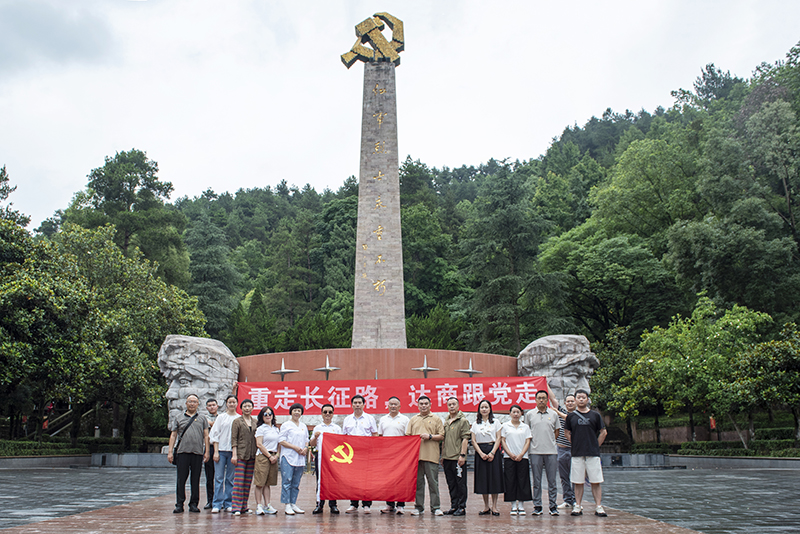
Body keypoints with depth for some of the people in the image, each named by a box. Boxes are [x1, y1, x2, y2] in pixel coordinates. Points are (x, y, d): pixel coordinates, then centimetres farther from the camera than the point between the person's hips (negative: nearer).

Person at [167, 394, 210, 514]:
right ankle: (179, 504, 6)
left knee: (195, 480, 4)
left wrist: (206, 452, 2)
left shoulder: (202, 418, 12)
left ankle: (194, 504, 11)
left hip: (198, 453, 0)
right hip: (182, 452, 0)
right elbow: (173, 435, 11)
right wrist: (170, 452, 2)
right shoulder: (179, 418, 13)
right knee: (181, 479, -1)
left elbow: (206, 436, 10)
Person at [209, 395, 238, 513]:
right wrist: (216, 452, -4)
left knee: (230, 479, 5)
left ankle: (228, 503, 12)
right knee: (219, 478, -3)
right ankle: (217, 504, 1)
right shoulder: (221, 417, 7)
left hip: (233, 451, 1)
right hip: (221, 450, 0)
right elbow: (215, 435, 5)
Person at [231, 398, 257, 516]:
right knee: (239, 481, -8)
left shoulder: (255, 422, 13)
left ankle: (244, 506, 14)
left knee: (248, 482, 7)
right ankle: (236, 507, -7)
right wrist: (234, 454, -11)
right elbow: (234, 439, -3)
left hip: (252, 455, 4)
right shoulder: (237, 421, 1)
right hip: (241, 454, -4)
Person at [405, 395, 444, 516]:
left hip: (431, 455, -3)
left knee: (433, 482, -2)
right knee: (418, 482, 6)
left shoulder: (436, 419, 7)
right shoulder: (413, 419, 16)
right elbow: (407, 436, 14)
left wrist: (430, 436, -10)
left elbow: (442, 436, 3)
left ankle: (436, 507, 5)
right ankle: (418, 507, 14)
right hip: (416, 455, 3)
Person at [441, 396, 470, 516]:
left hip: (458, 458, -7)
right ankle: (454, 506, 18)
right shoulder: (446, 422, 17)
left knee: (460, 483, -1)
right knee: (451, 484, 11)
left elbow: (465, 439, -11)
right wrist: (442, 456, 18)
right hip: (447, 458, 7)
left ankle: (462, 507, 5)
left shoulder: (463, 420, -5)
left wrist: (462, 455, -17)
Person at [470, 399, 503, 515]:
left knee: (494, 478, -4)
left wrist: (492, 452, -12)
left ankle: (494, 507, 3)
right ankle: (486, 507, 9)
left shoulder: (496, 422, 6)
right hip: (480, 452, 1)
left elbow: (498, 438, 0)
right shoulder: (475, 424, 9)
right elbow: (473, 441, 4)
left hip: (493, 450, -1)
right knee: (482, 479, 1)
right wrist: (481, 453, -9)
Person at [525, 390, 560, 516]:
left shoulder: (553, 414, 7)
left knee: (552, 480, 3)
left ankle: (553, 506, 10)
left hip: (551, 451, 1)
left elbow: (557, 431, 16)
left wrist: (550, 440, 6)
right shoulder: (529, 414, 5)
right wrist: (534, 441, 3)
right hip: (535, 452, 0)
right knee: (537, 481, 4)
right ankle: (537, 506, 10)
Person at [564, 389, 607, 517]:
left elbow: (603, 432, 10)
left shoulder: (595, 415, 5)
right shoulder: (571, 416, 6)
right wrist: (576, 445, 5)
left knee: (595, 482, 0)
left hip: (593, 453, 0)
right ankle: (578, 506, 10)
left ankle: (598, 507, 4)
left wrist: (596, 445, 5)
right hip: (577, 454, 1)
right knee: (578, 482, 3)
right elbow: (568, 433, 13)